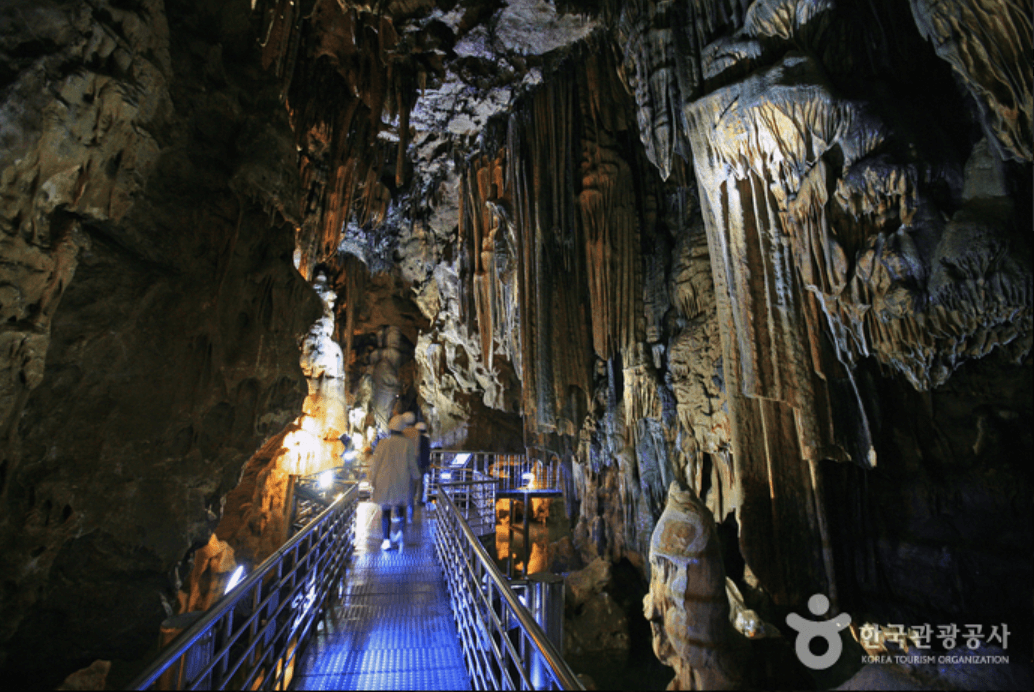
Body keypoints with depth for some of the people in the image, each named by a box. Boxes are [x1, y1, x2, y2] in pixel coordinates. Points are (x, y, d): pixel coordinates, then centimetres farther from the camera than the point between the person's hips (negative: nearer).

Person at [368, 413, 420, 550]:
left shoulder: (383, 443, -7)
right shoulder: (407, 444, -6)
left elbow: (375, 464, -4)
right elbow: (412, 464, -1)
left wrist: (373, 481, 6)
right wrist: (416, 476, 17)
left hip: (384, 482, -1)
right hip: (401, 482, 1)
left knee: (385, 511, 8)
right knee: (400, 508, 17)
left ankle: (387, 540, 8)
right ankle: (400, 531, 0)